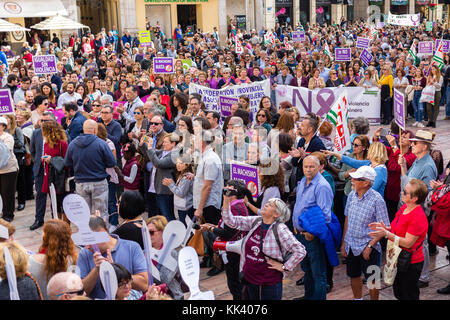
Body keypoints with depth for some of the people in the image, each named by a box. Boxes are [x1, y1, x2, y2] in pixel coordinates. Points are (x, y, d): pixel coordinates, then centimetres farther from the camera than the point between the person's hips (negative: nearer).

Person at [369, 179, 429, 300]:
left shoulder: (418, 217, -26)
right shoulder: (404, 208, 3)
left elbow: (408, 243, -27)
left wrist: (386, 233, -30)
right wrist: (386, 228, -1)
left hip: (411, 264, -9)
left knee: (409, 296, 8)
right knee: (398, 294, 22)